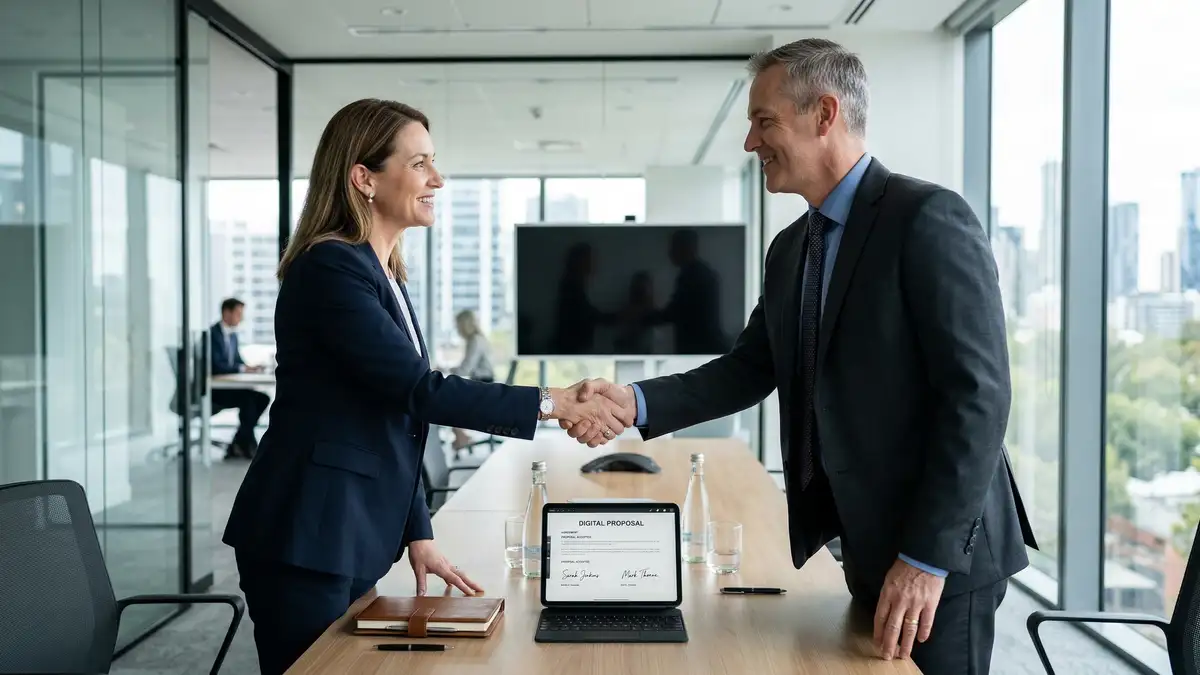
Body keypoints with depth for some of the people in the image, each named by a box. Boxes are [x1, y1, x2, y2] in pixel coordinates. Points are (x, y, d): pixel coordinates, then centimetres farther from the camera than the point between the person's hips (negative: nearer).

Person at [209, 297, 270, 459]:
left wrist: (249, 368, -7)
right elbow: (216, 366, -23)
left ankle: (238, 445, -7)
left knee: (262, 398, -8)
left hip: (227, 386, 9)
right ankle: (247, 445, -14)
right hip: (211, 388, -9)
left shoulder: (233, 335, 13)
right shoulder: (211, 334, -15)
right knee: (247, 398, -28)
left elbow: (238, 362, 15)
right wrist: (243, 369, -23)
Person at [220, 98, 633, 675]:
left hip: (356, 541, 8)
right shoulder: (330, 268, -16)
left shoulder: (383, 275, 12)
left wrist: (418, 536, 12)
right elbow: (418, 388, -23)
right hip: (304, 541, -8)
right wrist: (549, 404, -23)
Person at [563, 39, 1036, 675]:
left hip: (939, 557, -7)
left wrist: (929, 558, -21)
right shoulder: (791, 248, 10)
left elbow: (977, 393, -20)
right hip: (868, 549, 7)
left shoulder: (929, 217, -16)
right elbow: (750, 369, 10)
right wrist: (636, 402, -5)